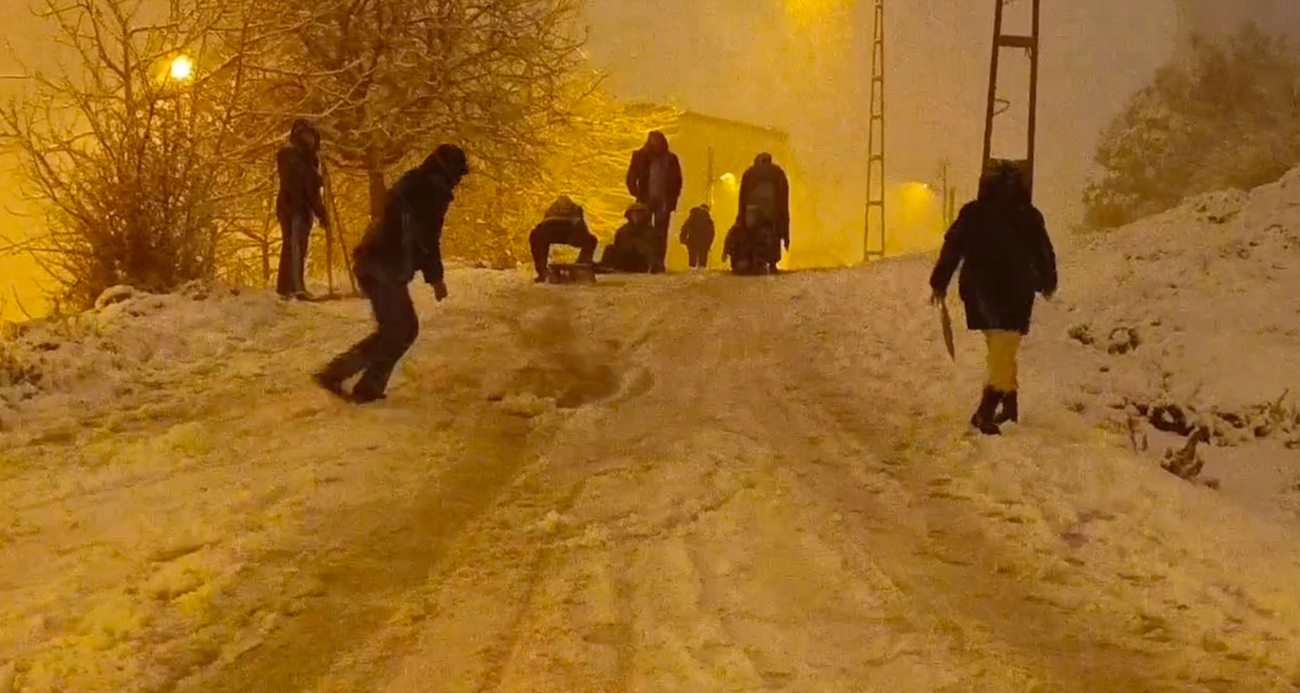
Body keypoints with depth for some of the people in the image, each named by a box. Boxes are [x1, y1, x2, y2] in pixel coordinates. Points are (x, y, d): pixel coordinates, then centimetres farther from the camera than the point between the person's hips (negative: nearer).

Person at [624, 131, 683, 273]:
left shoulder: (671, 159, 5)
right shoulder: (640, 157, 3)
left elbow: (677, 181, 11)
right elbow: (631, 179, 7)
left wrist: (672, 199, 0)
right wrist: (639, 196, -3)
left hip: (663, 201, 0)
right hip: (646, 201, 0)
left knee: (661, 233, -8)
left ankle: (658, 263, -10)